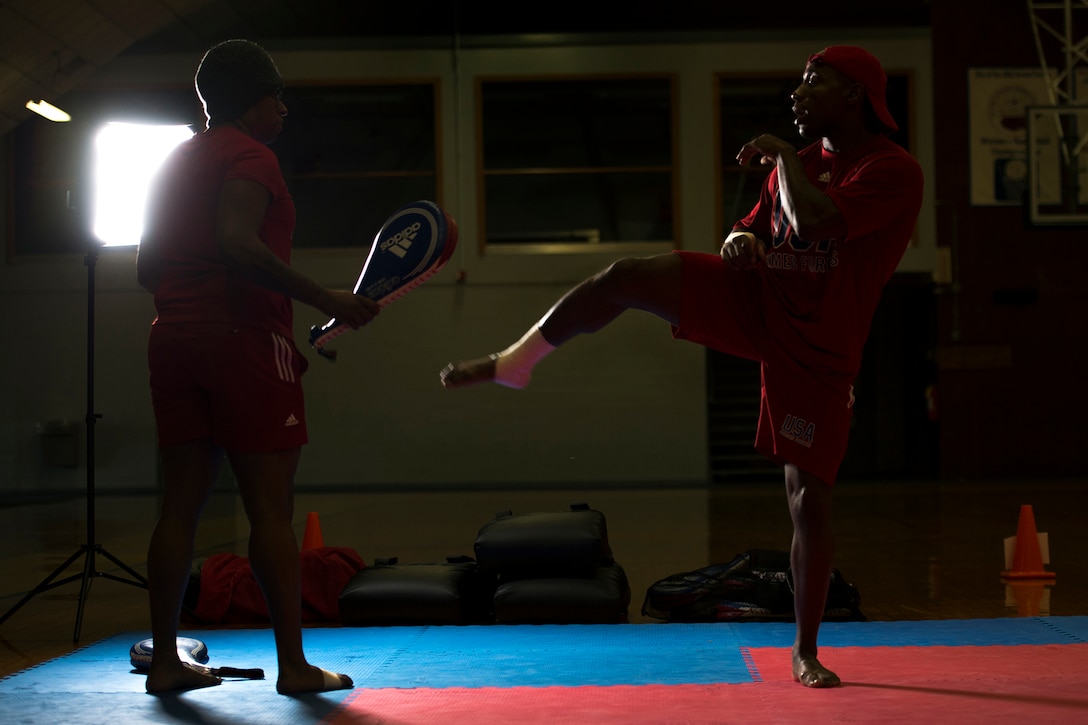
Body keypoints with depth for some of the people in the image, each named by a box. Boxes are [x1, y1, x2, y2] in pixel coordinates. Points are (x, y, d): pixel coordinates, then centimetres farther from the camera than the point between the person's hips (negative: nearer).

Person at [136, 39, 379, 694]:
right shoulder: (249, 155, -6)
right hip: (245, 343, -8)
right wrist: (325, 300, -24)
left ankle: (165, 659, 8)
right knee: (272, 507, -5)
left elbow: (147, 267, 22)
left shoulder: (173, 163, 20)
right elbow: (237, 242, -23)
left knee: (182, 503, 7)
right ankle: (294, 665, -3)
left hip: (174, 341, 8)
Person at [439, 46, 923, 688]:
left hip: (817, 353, -5)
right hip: (752, 297, 5)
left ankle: (807, 653, 13)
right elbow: (753, 226, 16)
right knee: (624, 278, -16)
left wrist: (781, 155, -16)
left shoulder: (895, 171, -16)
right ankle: (514, 363, 1)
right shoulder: (800, 159, 8)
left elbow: (816, 223, -32)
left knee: (810, 497, -3)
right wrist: (740, 239, -9)